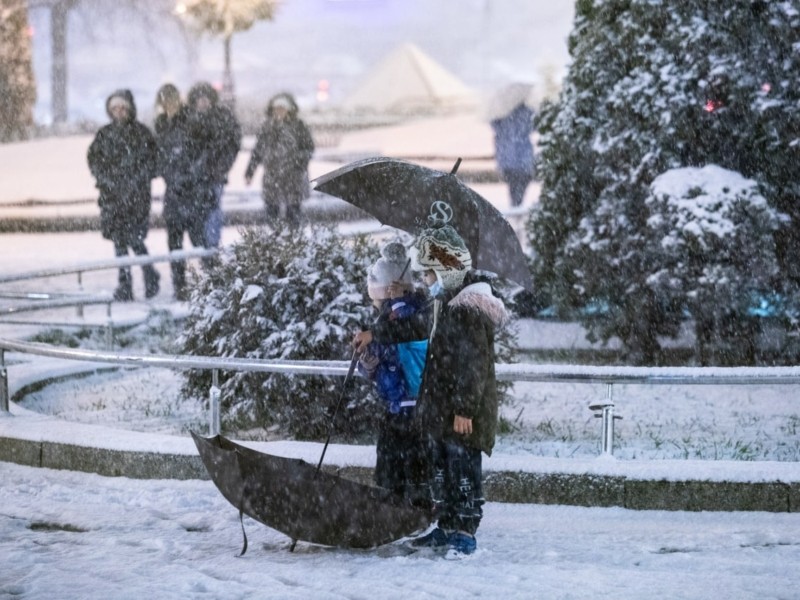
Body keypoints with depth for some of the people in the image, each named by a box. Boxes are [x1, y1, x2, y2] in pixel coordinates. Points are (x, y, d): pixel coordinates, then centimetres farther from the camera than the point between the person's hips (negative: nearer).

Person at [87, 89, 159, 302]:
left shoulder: (141, 133, 3)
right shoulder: (104, 134, 9)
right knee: (119, 239, 2)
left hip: (137, 194, -3)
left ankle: (150, 274, 11)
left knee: (134, 238, -11)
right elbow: (94, 160, 10)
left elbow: (151, 161, 2)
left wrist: (135, 182, -8)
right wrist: (107, 180, -4)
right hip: (112, 195, 3)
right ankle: (125, 283, 7)